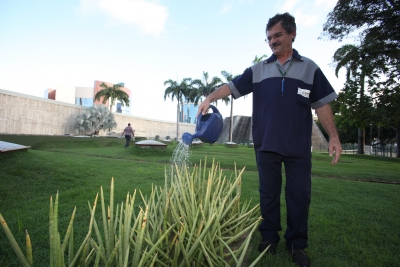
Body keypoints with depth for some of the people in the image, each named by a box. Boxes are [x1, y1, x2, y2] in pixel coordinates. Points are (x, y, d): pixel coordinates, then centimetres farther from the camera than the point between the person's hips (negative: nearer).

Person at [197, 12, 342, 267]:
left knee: (299, 195, 5)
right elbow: (232, 86, 3)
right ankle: (269, 237, 27)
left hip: (299, 147, 0)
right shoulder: (258, 69, 9)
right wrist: (210, 98, -15)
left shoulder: (309, 68, 7)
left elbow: (322, 104, 5)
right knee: (269, 193, 10)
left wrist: (334, 136, -1)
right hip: (266, 144, 1)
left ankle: (297, 244, 22)